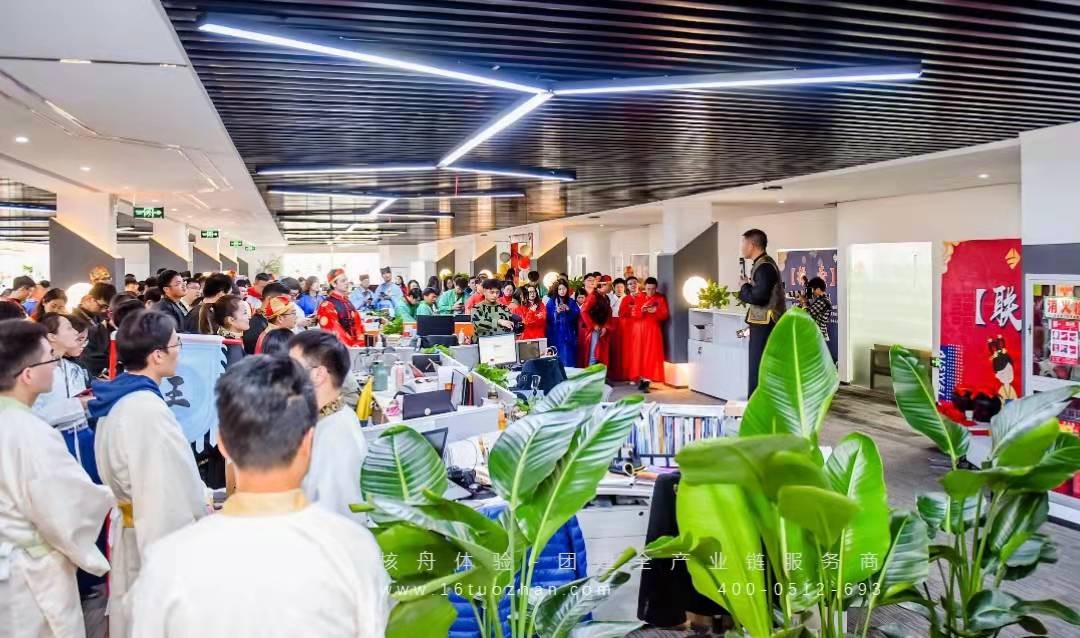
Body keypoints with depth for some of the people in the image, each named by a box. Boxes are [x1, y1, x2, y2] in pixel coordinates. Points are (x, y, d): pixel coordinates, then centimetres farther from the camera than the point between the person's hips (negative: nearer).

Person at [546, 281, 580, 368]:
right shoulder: (551, 301, 3)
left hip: (569, 334, 2)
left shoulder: (571, 301, 10)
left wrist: (569, 310, -15)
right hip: (556, 334, -2)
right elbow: (548, 317, -5)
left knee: (569, 358, -1)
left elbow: (577, 314, -1)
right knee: (557, 358, -3)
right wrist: (556, 312, -20)